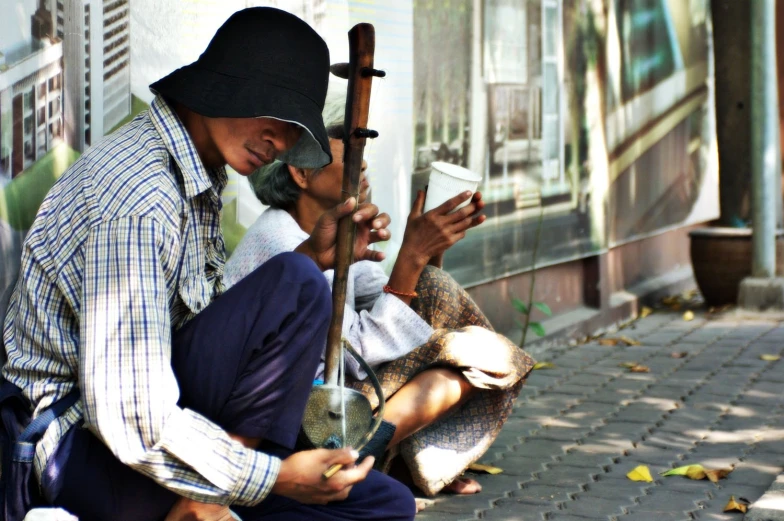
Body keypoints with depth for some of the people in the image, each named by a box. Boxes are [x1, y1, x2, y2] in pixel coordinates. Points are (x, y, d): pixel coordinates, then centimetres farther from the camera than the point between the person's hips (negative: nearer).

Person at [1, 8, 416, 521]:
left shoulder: (198, 172, 8)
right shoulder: (140, 200, -25)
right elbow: (130, 419, -29)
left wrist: (312, 256, 5)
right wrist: (276, 475, -22)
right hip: (85, 454, -10)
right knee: (295, 287, -22)